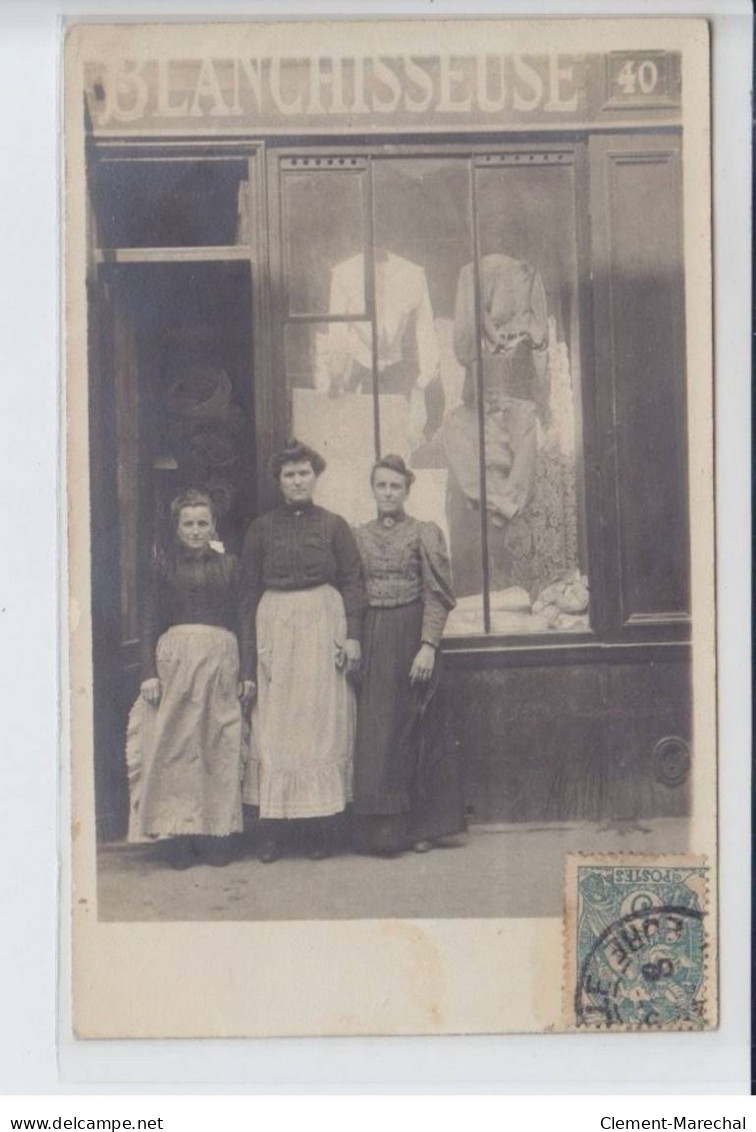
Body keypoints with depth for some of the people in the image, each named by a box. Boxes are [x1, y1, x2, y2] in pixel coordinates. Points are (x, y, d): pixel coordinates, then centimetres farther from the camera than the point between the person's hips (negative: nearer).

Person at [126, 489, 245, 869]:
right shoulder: (164, 565, 8)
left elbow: (240, 620, 11)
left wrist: (245, 673, 3)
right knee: (175, 746, -4)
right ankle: (177, 837, 1)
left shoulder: (227, 566, 13)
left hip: (220, 662, 2)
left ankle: (216, 837, 6)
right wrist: (149, 672, -6)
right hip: (174, 659, -1)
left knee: (220, 748, 0)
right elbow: (150, 623, 4)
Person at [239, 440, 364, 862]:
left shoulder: (333, 525, 6)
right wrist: (248, 661, 2)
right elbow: (249, 593, 7)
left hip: (323, 625, -1)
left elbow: (354, 582, 5)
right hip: (274, 627, 1)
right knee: (274, 727, -1)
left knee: (322, 723, -1)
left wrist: (352, 636, -9)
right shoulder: (262, 529, 8)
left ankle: (322, 830, 5)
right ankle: (273, 832, 1)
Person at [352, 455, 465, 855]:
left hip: (410, 636, -3)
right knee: (373, 735, 2)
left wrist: (428, 646, -14)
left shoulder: (425, 533, -1)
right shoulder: (360, 536, 11)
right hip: (372, 641, 4)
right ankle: (382, 827, 9)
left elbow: (438, 596, -5)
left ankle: (422, 825, 11)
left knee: (416, 730, 2)